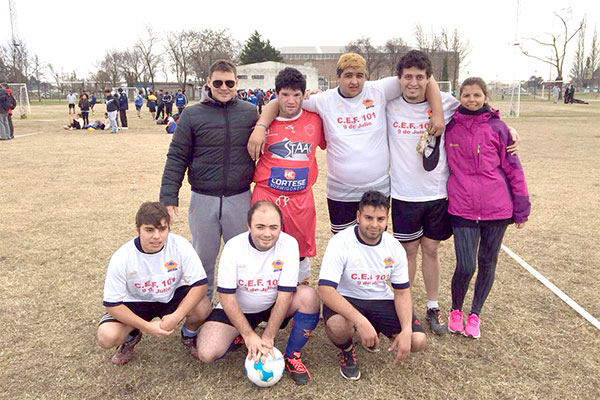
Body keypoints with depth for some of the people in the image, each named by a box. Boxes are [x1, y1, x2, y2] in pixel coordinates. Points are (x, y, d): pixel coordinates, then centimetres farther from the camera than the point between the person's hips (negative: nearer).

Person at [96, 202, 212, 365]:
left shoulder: (180, 246, -23)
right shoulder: (121, 258, -23)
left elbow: (200, 284, -22)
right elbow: (112, 304, -17)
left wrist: (175, 317, -33)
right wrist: (147, 327, -25)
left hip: (172, 296, 0)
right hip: (136, 302, 0)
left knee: (203, 307, -29)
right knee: (106, 337, -25)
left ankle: (189, 335, 8)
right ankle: (131, 338, 14)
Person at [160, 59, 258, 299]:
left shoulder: (250, 113, 4)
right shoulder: (192, 115, 0)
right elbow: (176, 158, 0)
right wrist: (168, 197, -8)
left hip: (240, 199, 1)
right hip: (203, 199, 0)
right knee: (203, 259, 12)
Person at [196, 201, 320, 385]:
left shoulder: (289, 244, -20)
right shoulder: (233, 247, -20)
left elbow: (285, 295, -20)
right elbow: (226, 296, -17)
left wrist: (268, 337, -21)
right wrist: (249, 335, -21)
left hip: (274, 306, 1)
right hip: (238, 309, 0)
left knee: (309, 296, -28)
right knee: (207, 353, -21)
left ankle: (292, 356, -8)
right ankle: (239, 337, 13)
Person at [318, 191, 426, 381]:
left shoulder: (395, 247, -6)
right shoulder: (340, 243, -21)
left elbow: (402, 292, 1)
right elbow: (325, 290, -30)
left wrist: (406, 331, -16)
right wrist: (361, 321, -40)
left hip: (381, 301, 4)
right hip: (345, 300, -4)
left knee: (418, 341, -14)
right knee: (337, 326, -38)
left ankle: (374, 330, 19)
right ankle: (346, 351, 2)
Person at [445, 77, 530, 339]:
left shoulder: (497, 128, -1)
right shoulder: (450, 126, 2)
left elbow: (513, 167, 1)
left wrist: (521, 207, 1)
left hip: (497, 208, 1)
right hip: (462, 208, 0)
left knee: (487, 264, 12)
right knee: (465, 267, -5)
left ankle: (475, 314, 33)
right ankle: (456, 310, 25)